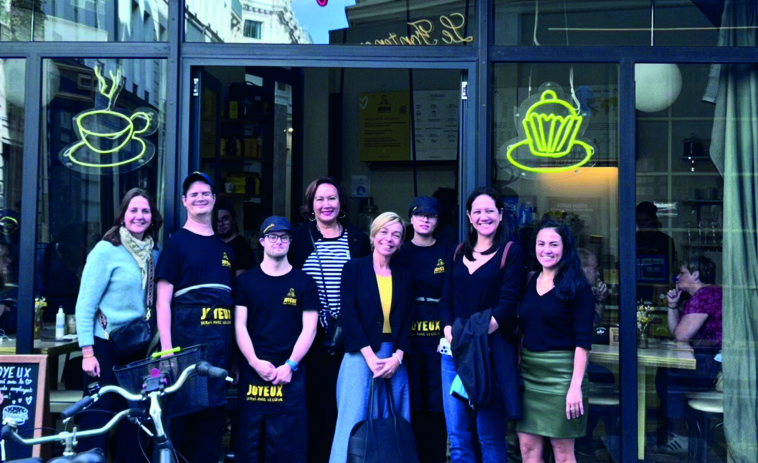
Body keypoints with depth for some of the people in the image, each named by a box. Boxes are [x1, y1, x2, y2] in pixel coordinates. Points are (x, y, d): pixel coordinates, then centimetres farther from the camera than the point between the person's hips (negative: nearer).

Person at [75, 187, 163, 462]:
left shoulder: (154, 253, 6)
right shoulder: (106, 250, -10)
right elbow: (84, 305, -12)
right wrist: (87, 352, -15)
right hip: (105, 347, -5)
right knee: (98, 419, 1)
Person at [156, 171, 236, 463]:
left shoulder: (226, 249, 16)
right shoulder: (177, 243, 1)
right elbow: (163, 300, -4)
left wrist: (237, 351, 12)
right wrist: (166, 348, -14)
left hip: (221, 343, 5)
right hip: (187, 340, -5)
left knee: (213, 416, 8)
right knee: (180, 412, -2)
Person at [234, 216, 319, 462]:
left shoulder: (304, 282, 6)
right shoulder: (246, 281, 8)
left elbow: (309, 328, 2)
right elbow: (239, 326, 3)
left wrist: (290, 365, -8)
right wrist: (255, 362, -9)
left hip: (289, 373, -1)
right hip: (252, 371, 1)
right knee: (248, 443, 3)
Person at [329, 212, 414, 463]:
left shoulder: (403, 275, 11)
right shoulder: (354, 268, 0)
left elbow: (407, 319, 7)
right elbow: (349, 315, -7)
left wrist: (398, 356, -7)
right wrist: (370, 356, -13)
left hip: (394, 358, 4)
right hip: (361, 356, -3)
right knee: (355, 422, -2)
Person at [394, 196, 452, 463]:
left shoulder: (447, 253, 7)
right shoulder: (400, 253, 7)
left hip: (439, 336, 0)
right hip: (408, 336, 0)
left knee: (438, 403, 2)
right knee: (412, 403, 2)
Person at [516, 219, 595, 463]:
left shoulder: (577, 286, -6)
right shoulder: (530, 283, 10)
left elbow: (583, 340, -11)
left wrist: (576, 385, -17)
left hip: (561, 373, -5)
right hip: (528, 372, 5)